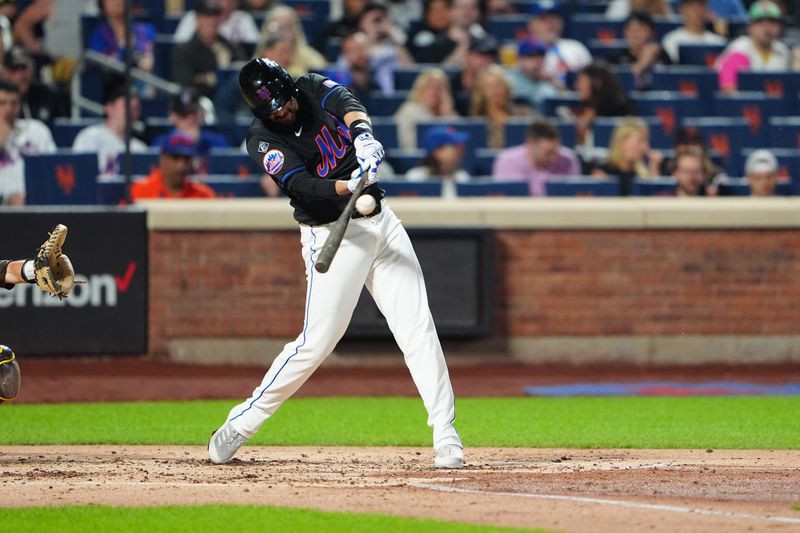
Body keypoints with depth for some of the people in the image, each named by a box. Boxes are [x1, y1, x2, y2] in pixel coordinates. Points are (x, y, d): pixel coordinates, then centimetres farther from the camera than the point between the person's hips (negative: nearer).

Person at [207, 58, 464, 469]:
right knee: (317, 341, -7)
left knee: (418, 329, -4)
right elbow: (301, 185, -25)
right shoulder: (263, 139, -11)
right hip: (331, 236, -4)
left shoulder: (315, 89, 0)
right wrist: (348, 187, -43)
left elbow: (347, 106, -21)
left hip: (380, 220, 4)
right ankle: (241, 423, 7)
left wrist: (363, 134, -44)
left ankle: (446, 435, -3)